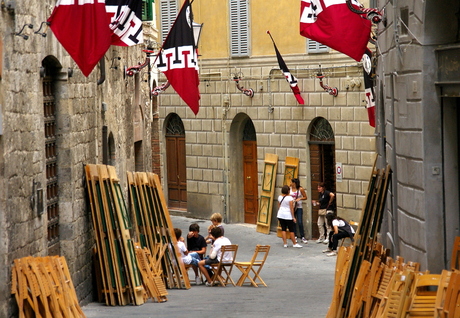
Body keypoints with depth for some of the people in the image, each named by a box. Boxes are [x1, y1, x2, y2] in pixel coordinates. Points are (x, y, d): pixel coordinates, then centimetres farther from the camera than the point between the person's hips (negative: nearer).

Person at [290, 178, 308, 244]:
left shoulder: (301, 189, -6)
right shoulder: (290, 189, 2)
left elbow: (305, 197, 2)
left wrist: (300, 198, -15)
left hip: (299, 207, -3)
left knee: (300, 222, -8)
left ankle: (302, 237, -3)